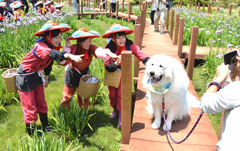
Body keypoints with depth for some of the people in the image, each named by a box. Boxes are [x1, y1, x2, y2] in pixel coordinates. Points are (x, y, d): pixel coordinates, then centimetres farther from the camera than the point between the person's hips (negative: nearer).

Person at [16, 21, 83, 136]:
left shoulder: (54, 46, -7)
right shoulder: (40, 46, -31)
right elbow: (51, 53, -53)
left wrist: (46, 78, 21)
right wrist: (69, 56, -70)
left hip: (36, 75, 7)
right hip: (25, 77, -7)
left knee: (41, 103, 16)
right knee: (30, 109, 2)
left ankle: (46, 127, 32)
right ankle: (31, 134, 18)